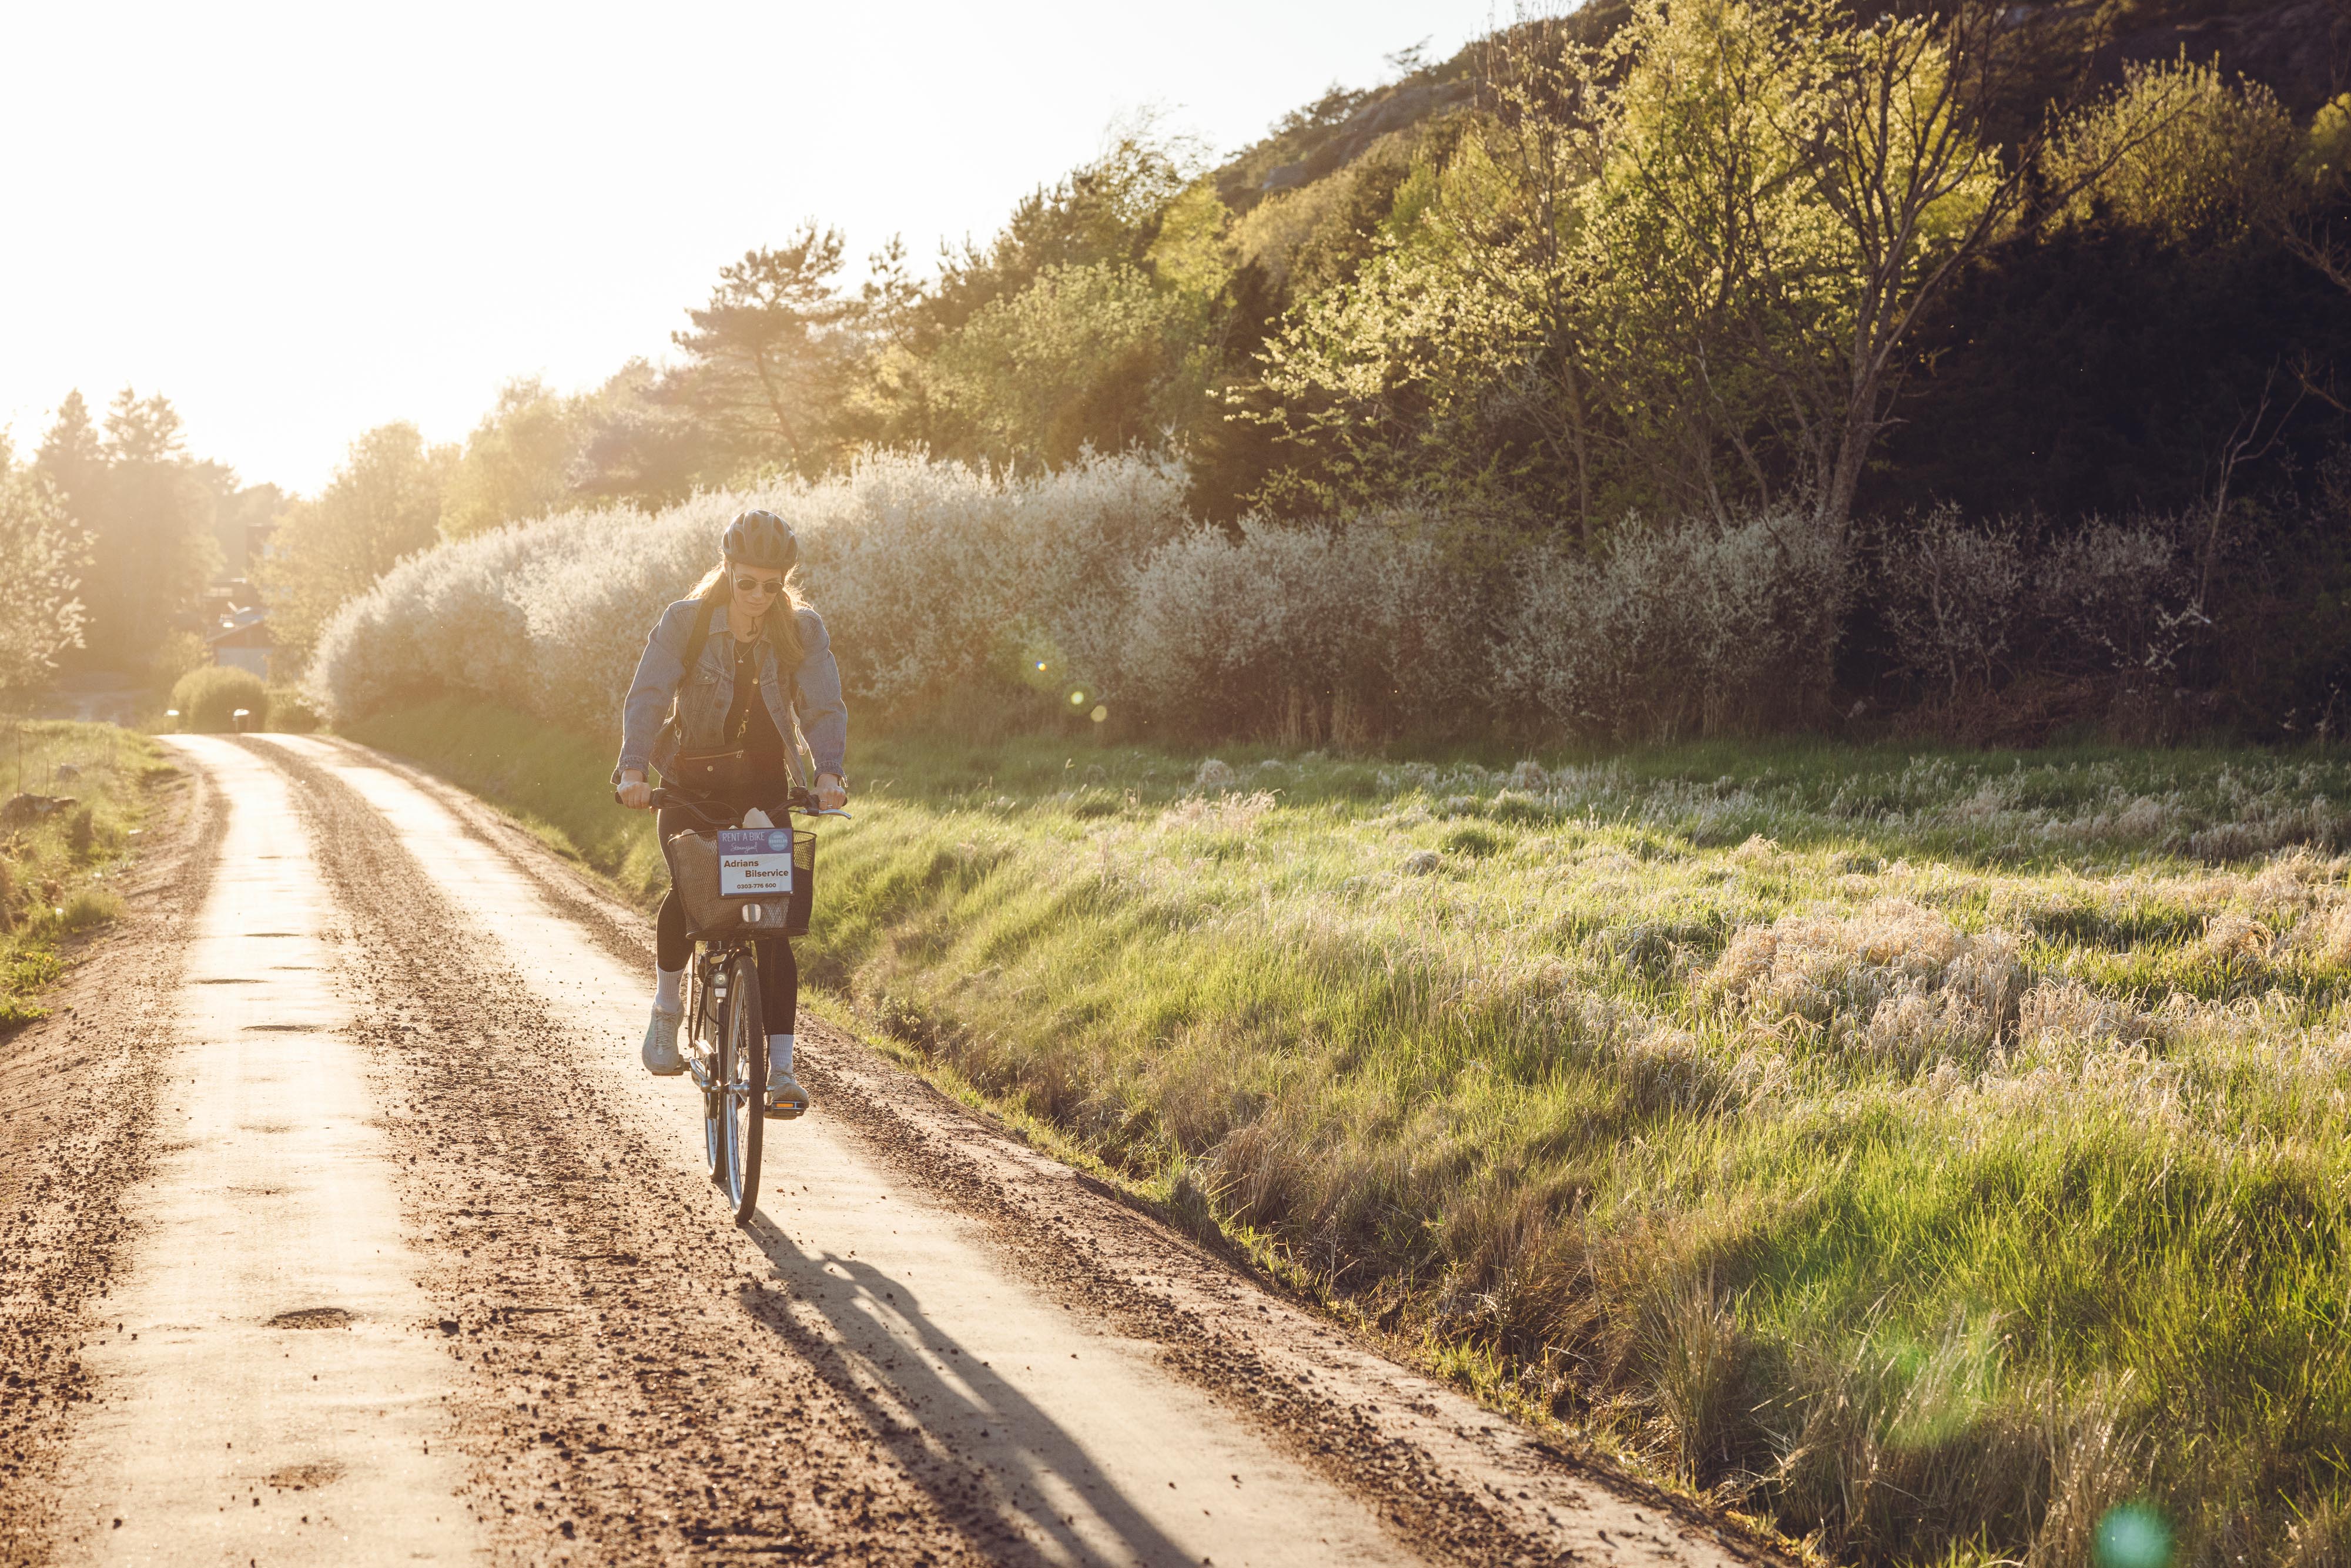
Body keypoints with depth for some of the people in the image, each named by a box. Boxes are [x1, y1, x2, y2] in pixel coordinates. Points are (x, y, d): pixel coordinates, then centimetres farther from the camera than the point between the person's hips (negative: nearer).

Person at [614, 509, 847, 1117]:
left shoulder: (803, 630, -5)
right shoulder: (684, 622, -9)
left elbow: (823, 705, -15)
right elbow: (648, 696, -19)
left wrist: (829, 771, -34)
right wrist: (633, 769, -36)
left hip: (765, 791, 1)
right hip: (690, 783, -1)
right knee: (687, 891, -24)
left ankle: (781, 1067, -8)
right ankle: (666, 1009, 3)